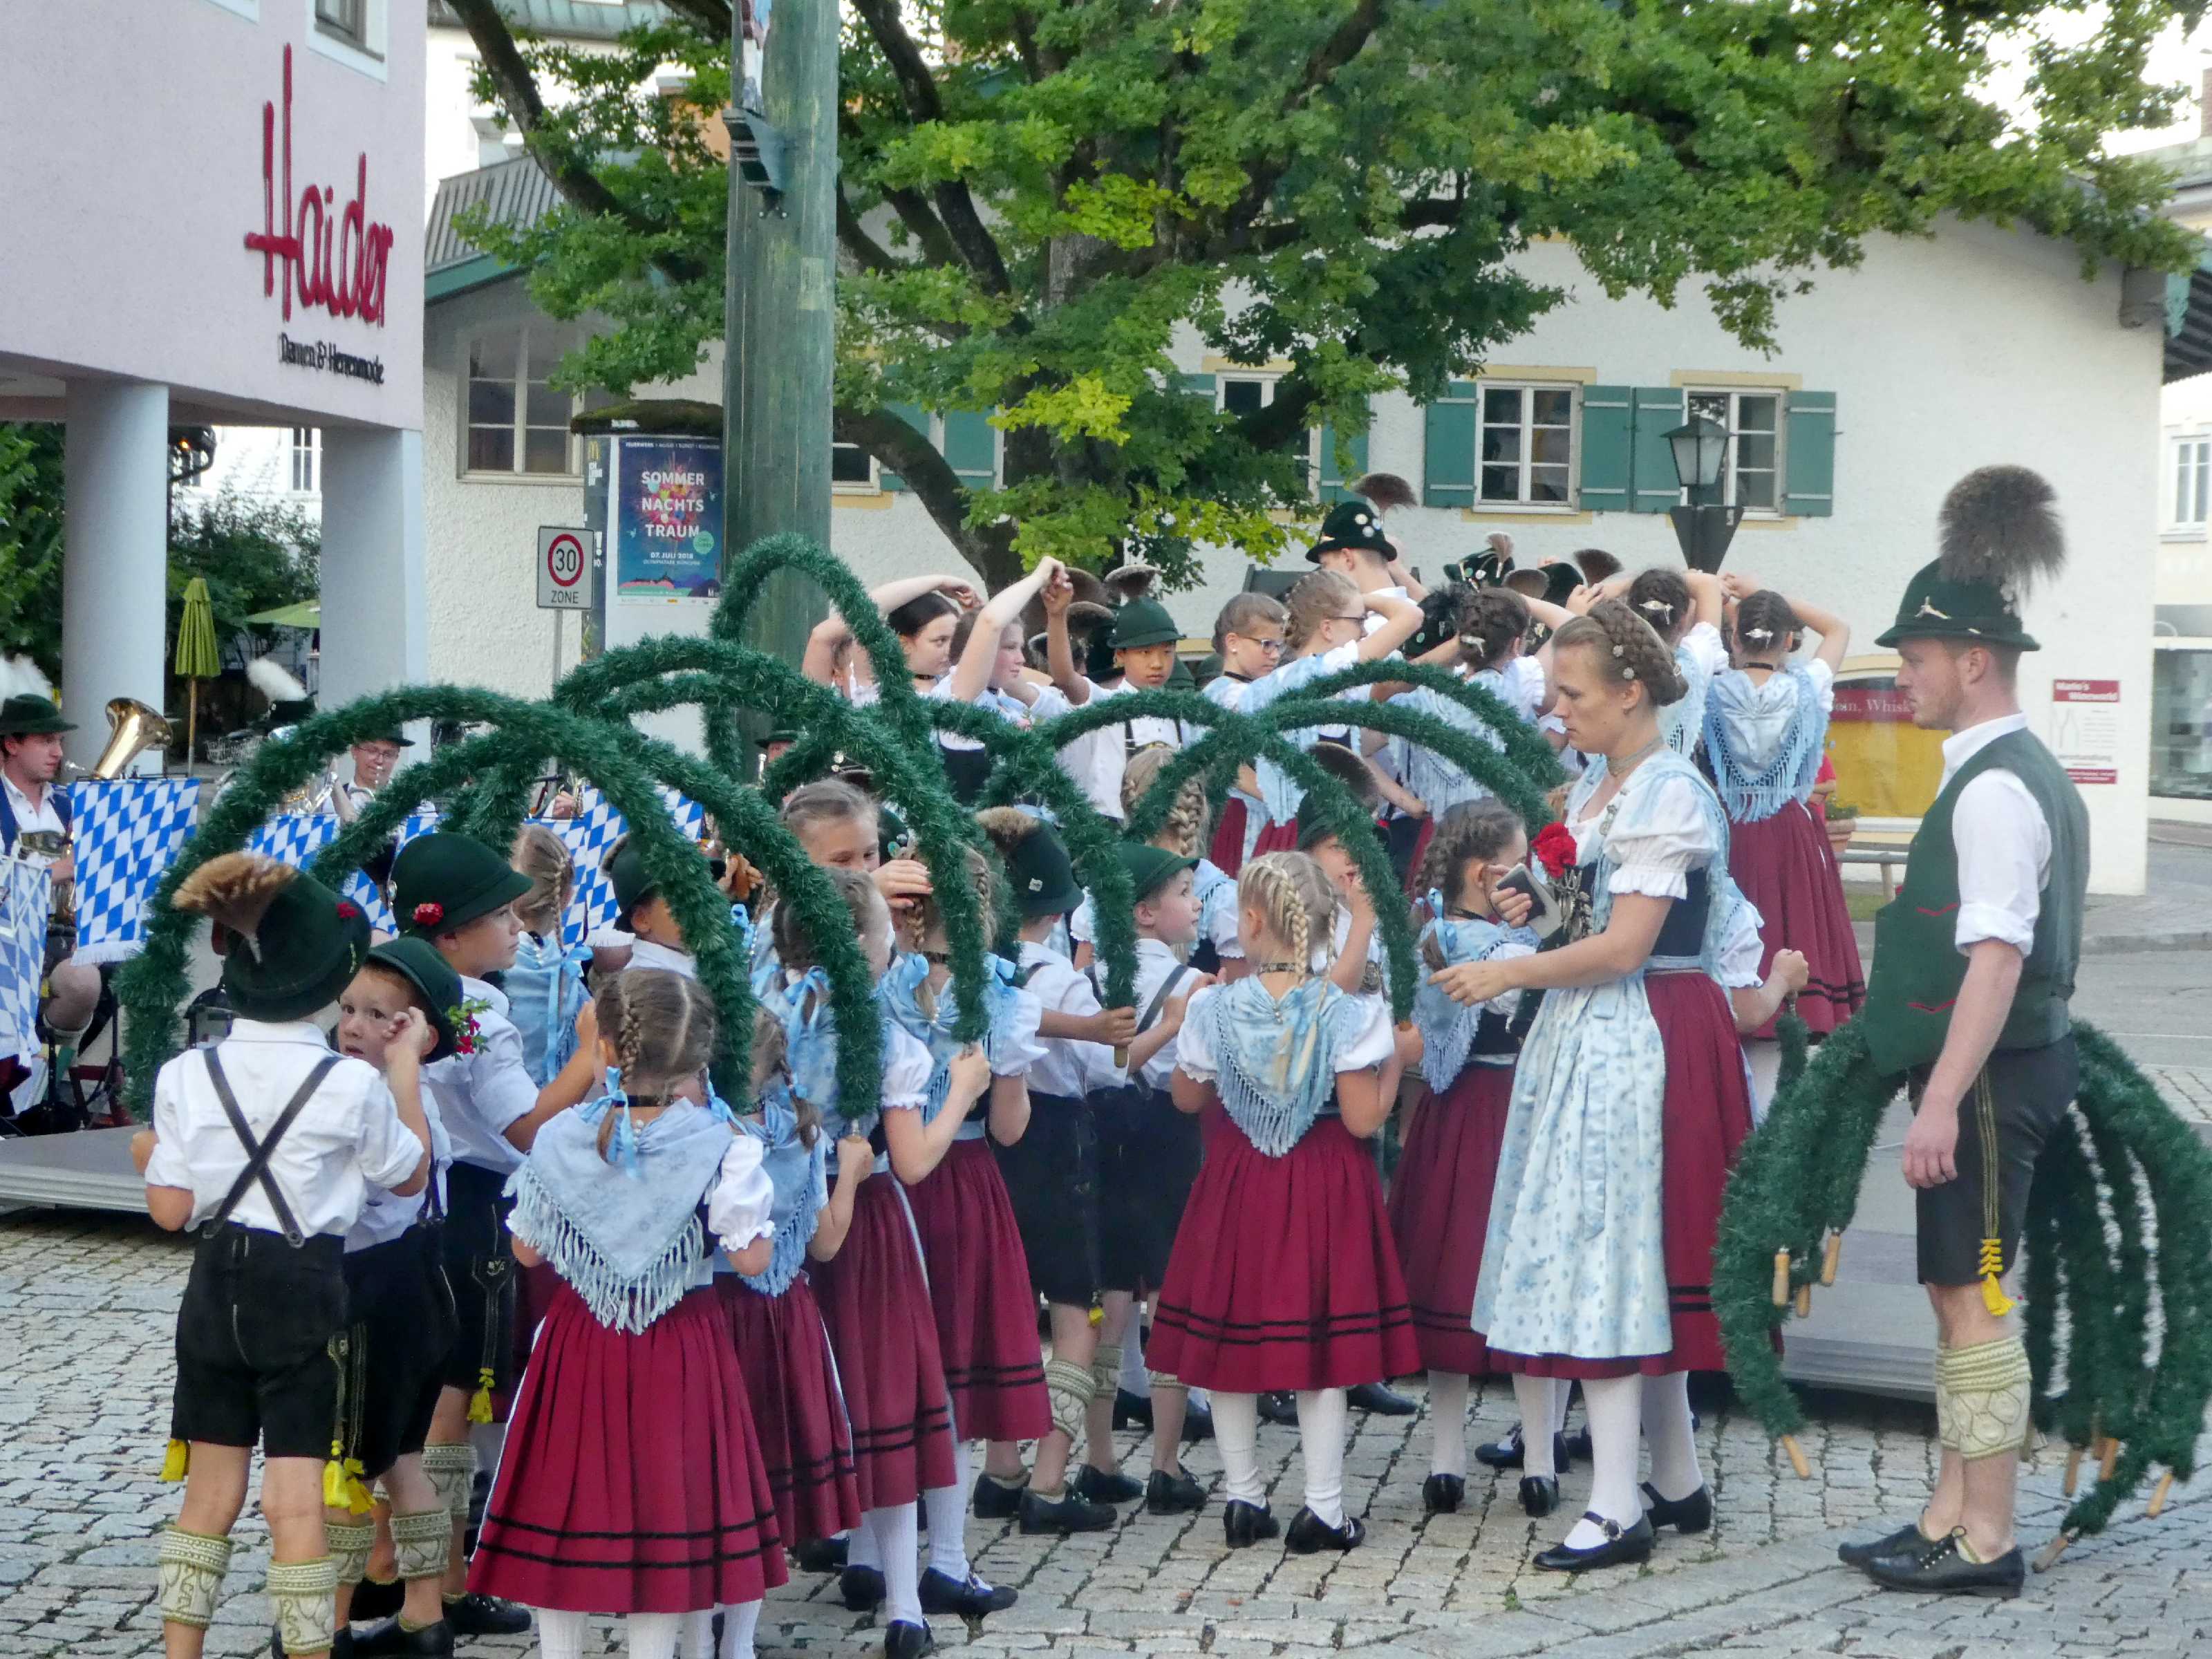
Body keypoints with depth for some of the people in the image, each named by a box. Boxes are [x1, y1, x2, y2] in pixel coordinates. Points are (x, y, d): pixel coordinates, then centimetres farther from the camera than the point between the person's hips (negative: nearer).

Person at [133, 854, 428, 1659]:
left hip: (216, 1286, 3)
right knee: (297, 1501, -1)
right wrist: (407, 1067, 11)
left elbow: (171, 1210, -2)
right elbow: (410, 1174, 4)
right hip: (305, 1290, -3)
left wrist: (148, 1154, 19)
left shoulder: (186, 1076, -5)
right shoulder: (353, 1084, -12)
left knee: (209, 1492, 14)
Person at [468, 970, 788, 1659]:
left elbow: (527, 1250, 2)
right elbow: (752, 1258, -13)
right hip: (679, 1353, -2)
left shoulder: (558, 1139, -7)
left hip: (579, 1345, 2)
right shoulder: (721, 1146, -15)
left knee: (564, 1506, 12)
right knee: (664, 1509, 9)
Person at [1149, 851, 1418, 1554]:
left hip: (1236, 1181, 2)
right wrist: (1398, 1066, 0)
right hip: (1325, 1186, -1)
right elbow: (1362, 1120, -14)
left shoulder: (1214, 1009, -8)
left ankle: (1242, 1496, 19)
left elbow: (1187, 1097, 7)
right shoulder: (1346, 1014, -14)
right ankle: (1323, 1507, 7)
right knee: (1321, 1335, 5)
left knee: (1230, 1330, 13)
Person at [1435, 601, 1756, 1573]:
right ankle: (1676, 1482, 21)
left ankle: (1618, 1509, -7)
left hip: (1639, 1042, -9)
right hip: (1589, 1037, 9)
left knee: (1609, 1253, -9)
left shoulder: (1668, 794, -14)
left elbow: (1622, 947, -18)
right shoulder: (1597, 785, 14)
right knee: (1634, 1259, 12)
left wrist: (1507, 974, -11)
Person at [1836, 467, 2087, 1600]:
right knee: (1959, 1292, 14)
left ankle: (1986, 1544, 2)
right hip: (2001, 1069, 10)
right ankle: (1949, 1519, 22)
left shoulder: (1995, 788, -17)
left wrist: (1943, 1098, -26)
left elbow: (1998, 955, -24)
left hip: (1989, 1076, -10)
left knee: (1972, 1296, -4)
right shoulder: (2023, 774, 14)